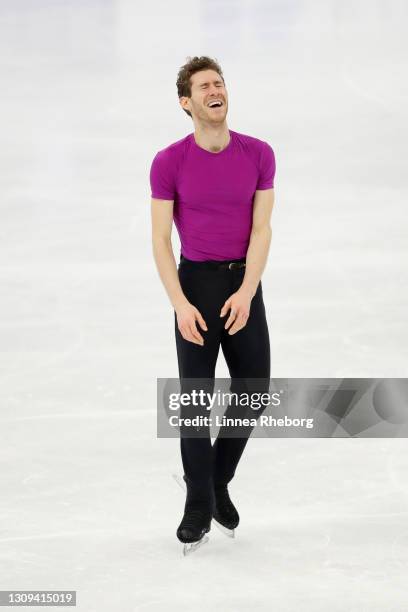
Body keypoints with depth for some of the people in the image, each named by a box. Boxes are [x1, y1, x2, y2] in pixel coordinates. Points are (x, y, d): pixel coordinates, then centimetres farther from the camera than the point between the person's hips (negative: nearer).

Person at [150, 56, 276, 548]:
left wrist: (246, 293, -19)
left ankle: (218, 478, 26)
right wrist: (180, 305, -19)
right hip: (195, 284, -2)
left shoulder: (259, 155, -4)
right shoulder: (168, 163, -10)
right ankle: (199, 504, 9)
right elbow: (160, 241, -9)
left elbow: (261, 230, -7)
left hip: (243, 285, 2)